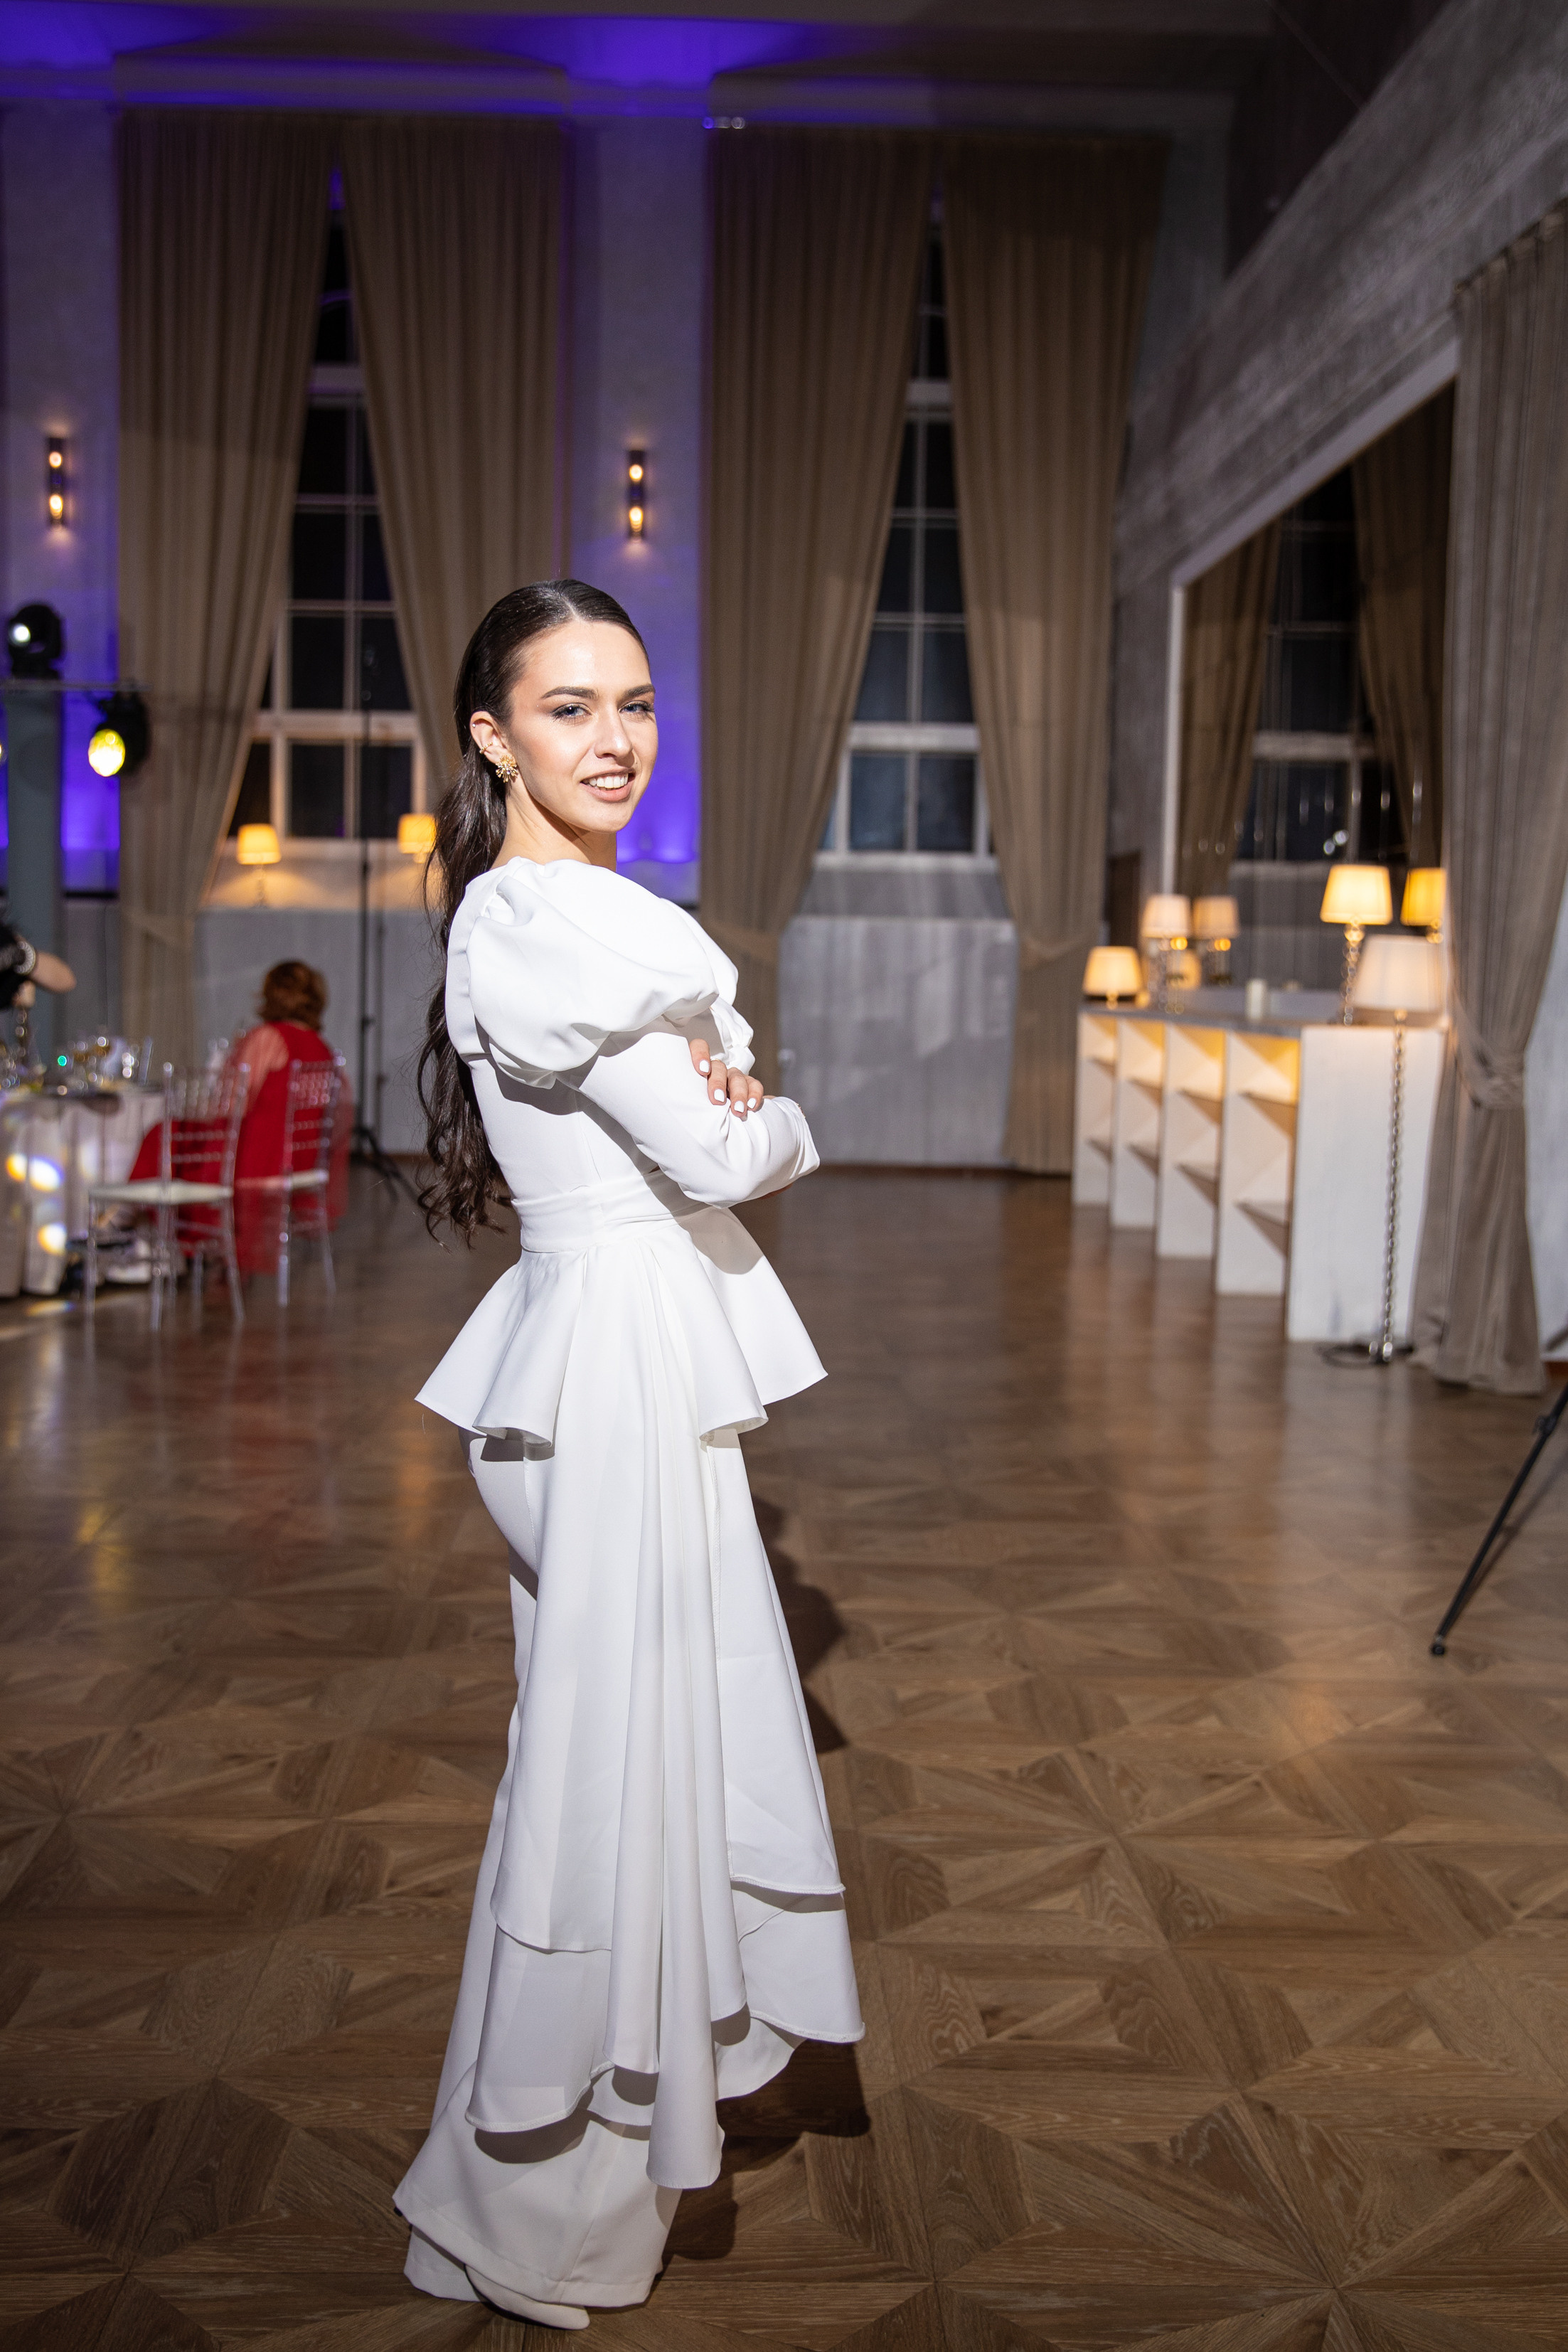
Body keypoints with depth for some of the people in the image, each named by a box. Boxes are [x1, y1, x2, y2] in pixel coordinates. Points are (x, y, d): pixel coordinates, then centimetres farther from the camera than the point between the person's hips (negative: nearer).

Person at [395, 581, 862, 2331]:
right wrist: (776, 1121, 2)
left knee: (691, 1721, 21)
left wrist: (717, 1089, -9)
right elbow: (720, 1161, -19)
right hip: (617, 1354, -10)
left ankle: (634, 2092, 42)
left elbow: (700, 1104, 12)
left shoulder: (590, 914, 14)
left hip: (648, 1351, 10)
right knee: (618, 1749, 1)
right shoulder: (539, 920, -18)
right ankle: (526, 2219, 21)